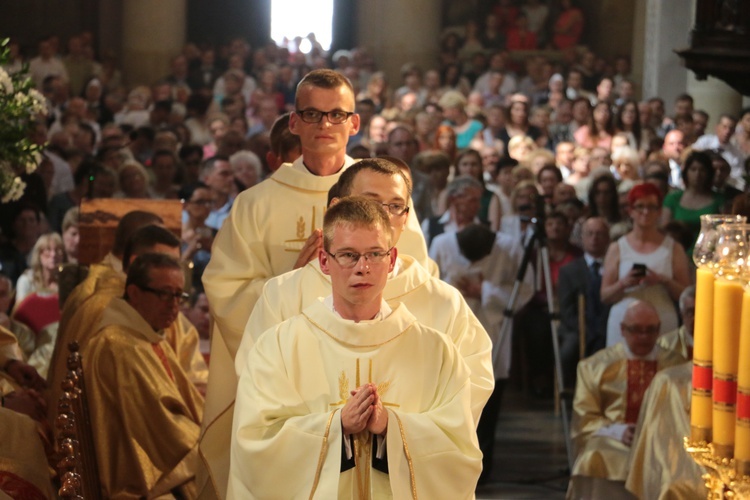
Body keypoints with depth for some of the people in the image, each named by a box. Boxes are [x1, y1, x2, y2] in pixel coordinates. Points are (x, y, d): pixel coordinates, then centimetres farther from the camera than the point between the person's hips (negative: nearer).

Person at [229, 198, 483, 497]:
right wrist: (337, 424, -23)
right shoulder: (278, 347, -5)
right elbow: (253, 445, -13)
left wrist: (391, 425, -22)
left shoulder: (434, 352, -3)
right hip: (314, 490, 0)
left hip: (401, 492, 1)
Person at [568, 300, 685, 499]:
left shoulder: (675, 364, 17)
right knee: (594, 462, -34)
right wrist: (618, 431, -12)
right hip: (610, 441, -1)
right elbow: (585, 419, 7)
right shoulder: (596, 366, 13)